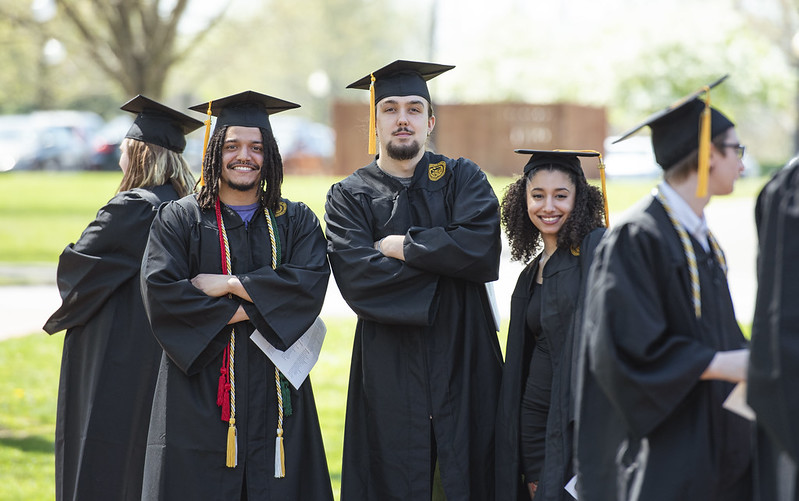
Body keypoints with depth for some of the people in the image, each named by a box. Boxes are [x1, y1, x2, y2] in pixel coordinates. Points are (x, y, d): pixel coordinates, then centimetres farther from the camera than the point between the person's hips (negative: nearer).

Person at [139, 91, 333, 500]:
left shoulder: (296, 221, 11)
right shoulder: (180, 218, 5)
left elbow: (312, 283, -7)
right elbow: (159, 290, -9)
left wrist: (229, 285, -12)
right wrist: (245, 311, -11)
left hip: (275, 392, 2)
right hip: (201, 393, -2)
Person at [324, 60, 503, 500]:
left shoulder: (462, 179, 8)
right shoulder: (349, 197, 6)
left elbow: (483, 248, -11)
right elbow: (358, 278, -11)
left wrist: (402, 246, -7)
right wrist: (443, 259, -9)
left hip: (463, 363, 1)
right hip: (389, 375, 0)